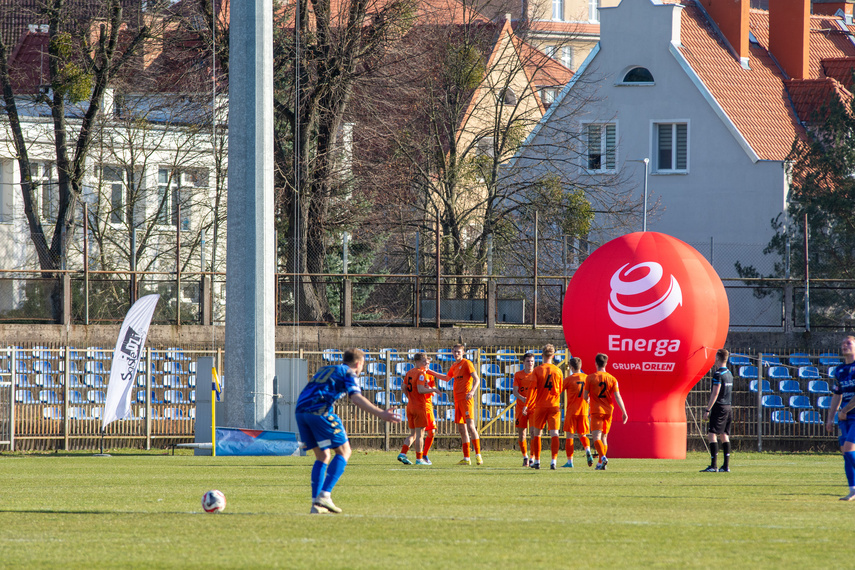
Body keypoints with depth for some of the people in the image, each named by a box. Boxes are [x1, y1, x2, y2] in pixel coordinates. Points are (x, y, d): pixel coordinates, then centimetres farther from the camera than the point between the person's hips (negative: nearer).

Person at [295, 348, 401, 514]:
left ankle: (316, 503, 5)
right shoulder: (348, 373, 8)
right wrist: (380, 414, -15)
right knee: (343, 452, 2)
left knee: (322, 456, 16)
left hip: (300, 410, 7)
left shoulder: (325, 370, 32)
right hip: (320, 411, -7)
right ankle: (324, 495, -11)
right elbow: (356, 398, -8)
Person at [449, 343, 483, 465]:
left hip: (466, 399, -8)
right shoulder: (454, 366, 18)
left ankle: (478, 455, -18)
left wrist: (472, 391, -29)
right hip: (457, 400, 8)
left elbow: (476, 379, -13)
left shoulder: (467, 363, -5)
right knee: (461, 429, 7)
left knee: (470, 426, -16)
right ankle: (466, 458, 9)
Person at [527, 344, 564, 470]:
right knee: (554, 434, -3)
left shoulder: (537, 370, -5)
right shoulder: (558, 371, 2)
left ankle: (537, 461, 13)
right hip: (554, 405, 1)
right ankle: (554, 460, -16)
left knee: (536, 434, 11)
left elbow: (533, 389, -8)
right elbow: (561, 389, 12)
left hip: (540, 406, -1)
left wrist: (527, 405, -3)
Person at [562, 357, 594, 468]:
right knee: (582, 435, 17)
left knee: (569, 436, 1)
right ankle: (588, 451, -11)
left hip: (571, 412, -4)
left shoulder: (569, 379, -8)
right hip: (583, 411, 4)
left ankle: (570, 461, -1)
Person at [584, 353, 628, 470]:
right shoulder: (612, 379, 2)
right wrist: (624, 412, -1)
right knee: (604, 437, 14)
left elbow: (585, 396, 1)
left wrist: (588, 403, 24)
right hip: (608, 411, 4)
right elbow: (618, 397, -3)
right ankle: (600, 464, 16)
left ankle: (603, 457, -33)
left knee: (596, 437, -9)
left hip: (596, 411, -4)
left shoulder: (590, 378, -4)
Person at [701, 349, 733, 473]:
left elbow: (715, 394, -17)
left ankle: (713, 466, -15)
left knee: (712, 435, -9)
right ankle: (726, 466, 8)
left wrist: (708, 409, -15)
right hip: (728, 407, 9)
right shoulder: (729, 374, 13)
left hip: (719, 407, -9)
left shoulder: (718, 374, -13)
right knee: (724, 436, 10)